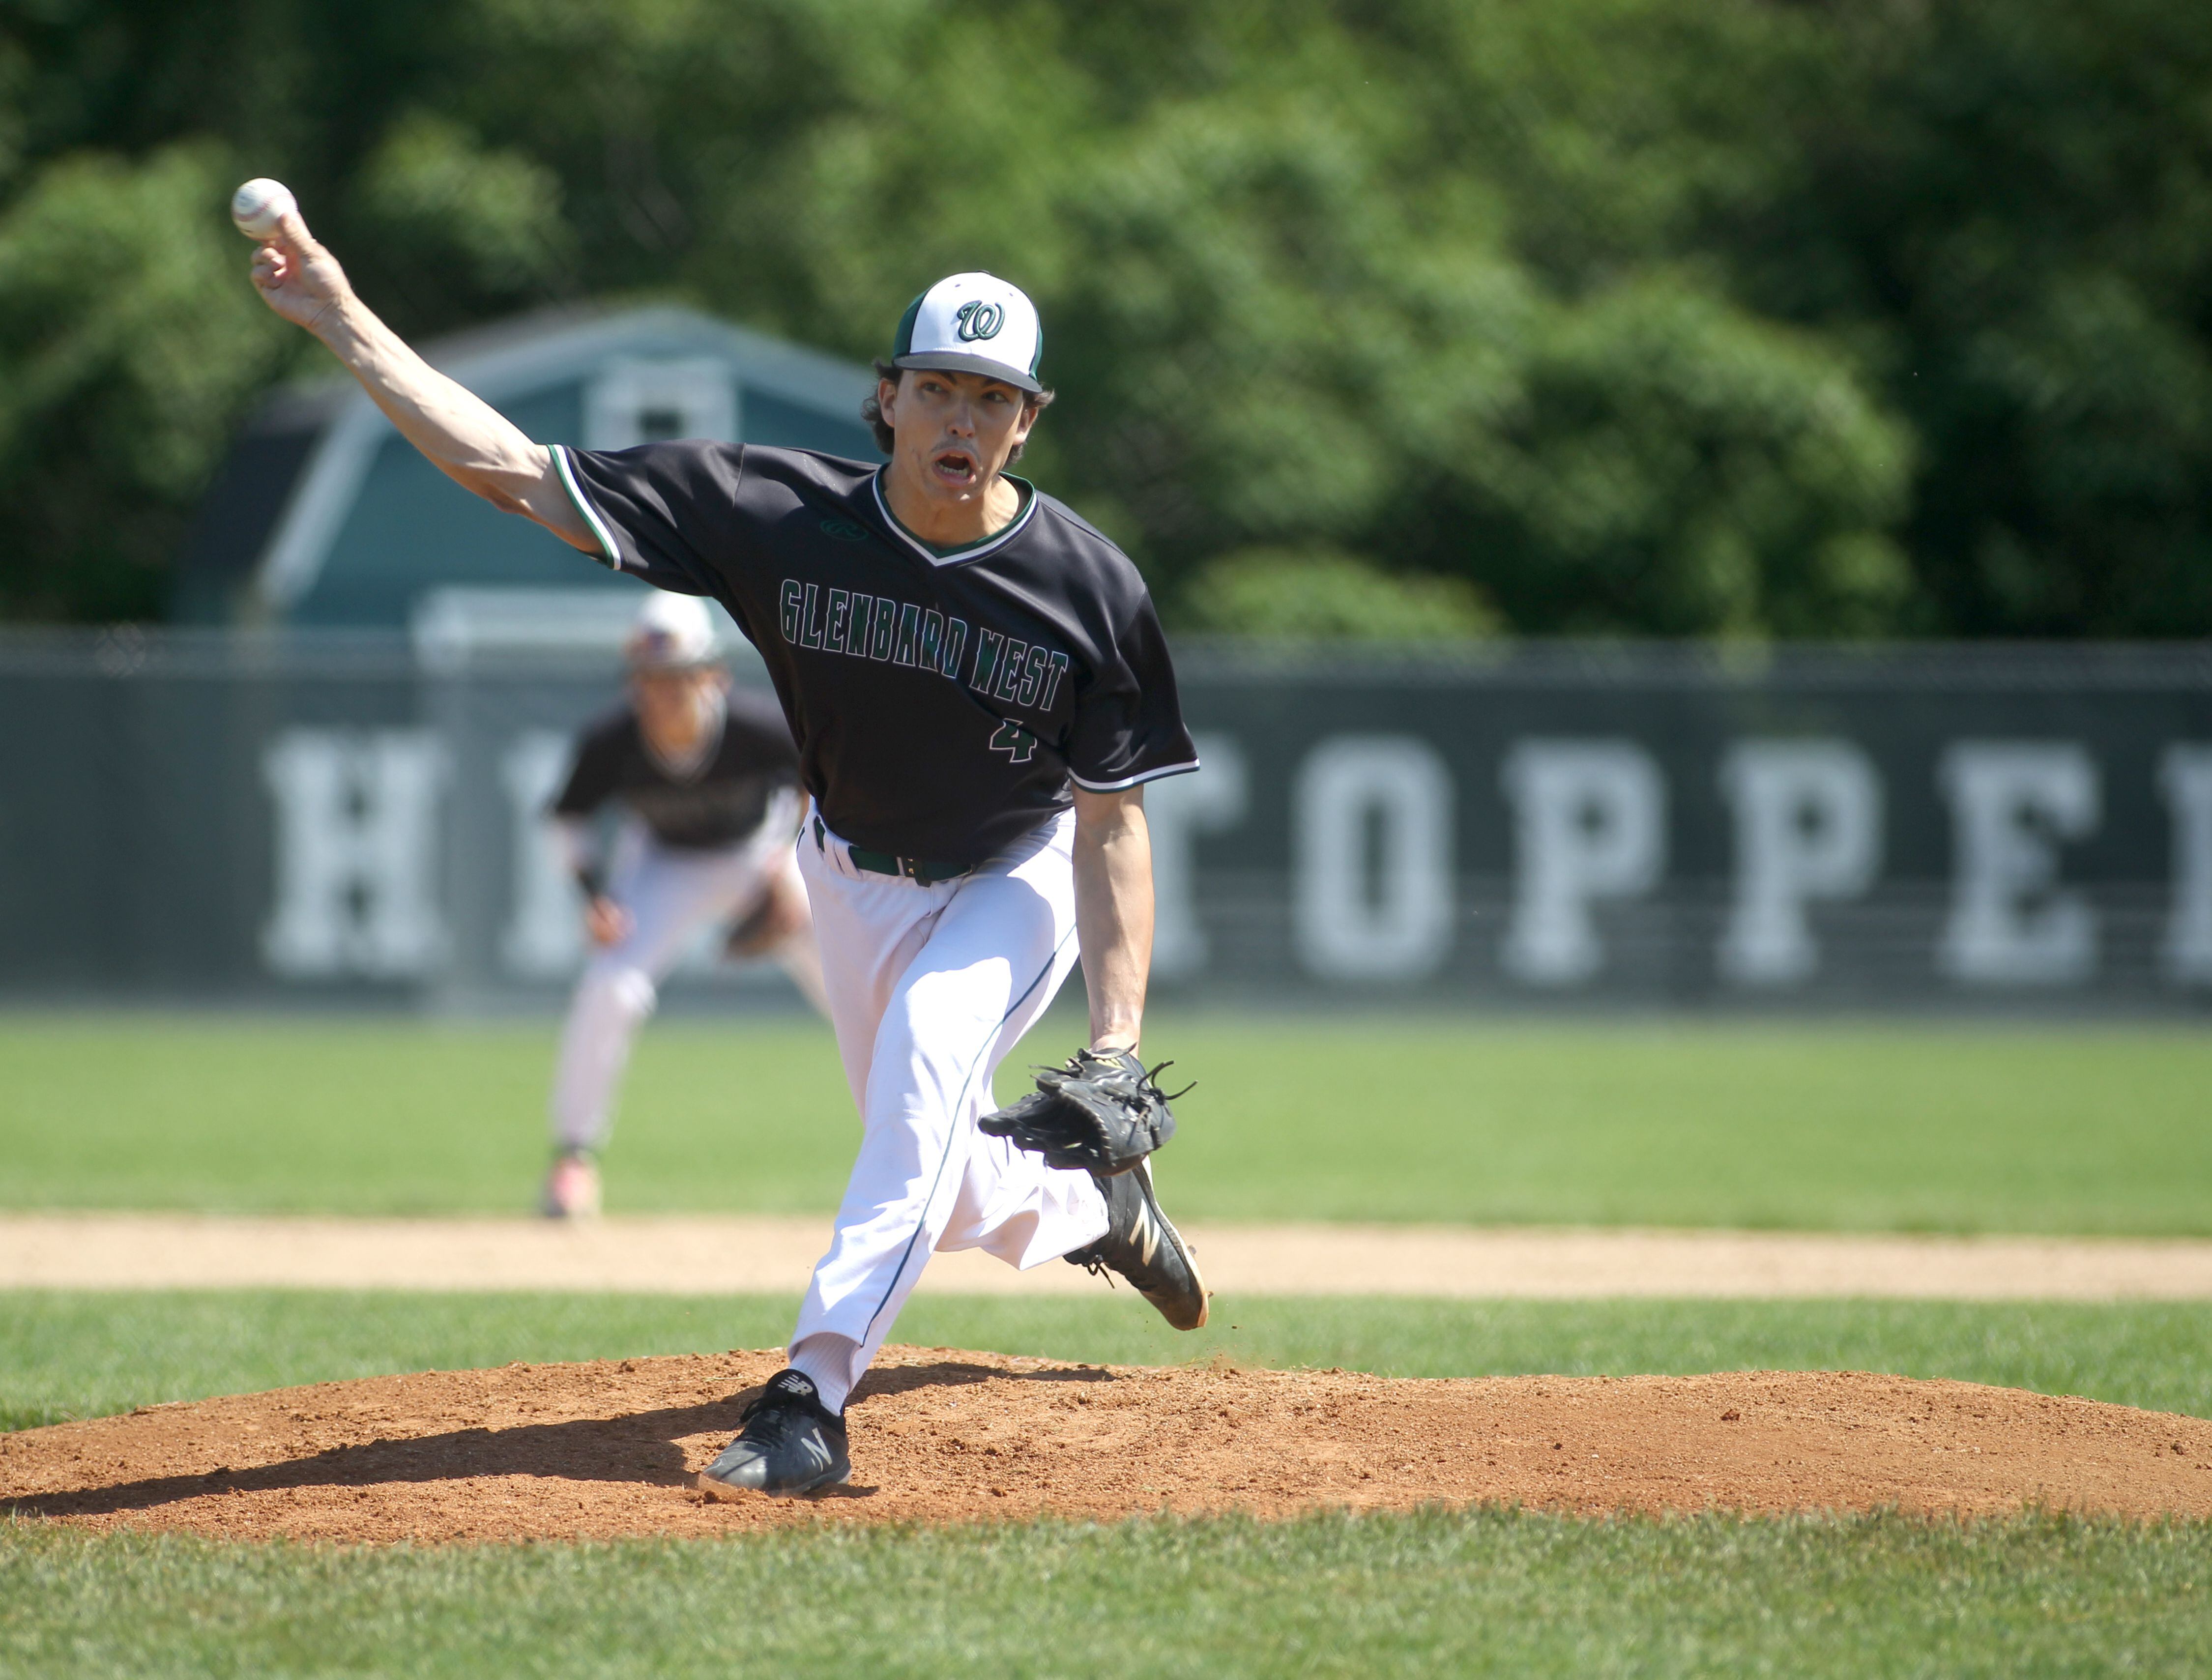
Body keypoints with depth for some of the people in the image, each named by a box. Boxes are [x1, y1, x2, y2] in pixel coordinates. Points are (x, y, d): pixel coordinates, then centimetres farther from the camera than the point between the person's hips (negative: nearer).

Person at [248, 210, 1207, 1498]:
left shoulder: (1092, 590, -27)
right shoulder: (783, 514, -25)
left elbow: (1113, 821, -20)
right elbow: (516, 474, -25)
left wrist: (1118, 1032, -28)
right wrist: (342, 320, -32)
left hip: (1014, 879, -3)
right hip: (855, 877, 4)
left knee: (924, 1087, -30)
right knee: (938, 1181, 15)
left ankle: (814, 1395, -33)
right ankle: (1100, 1215, 48)